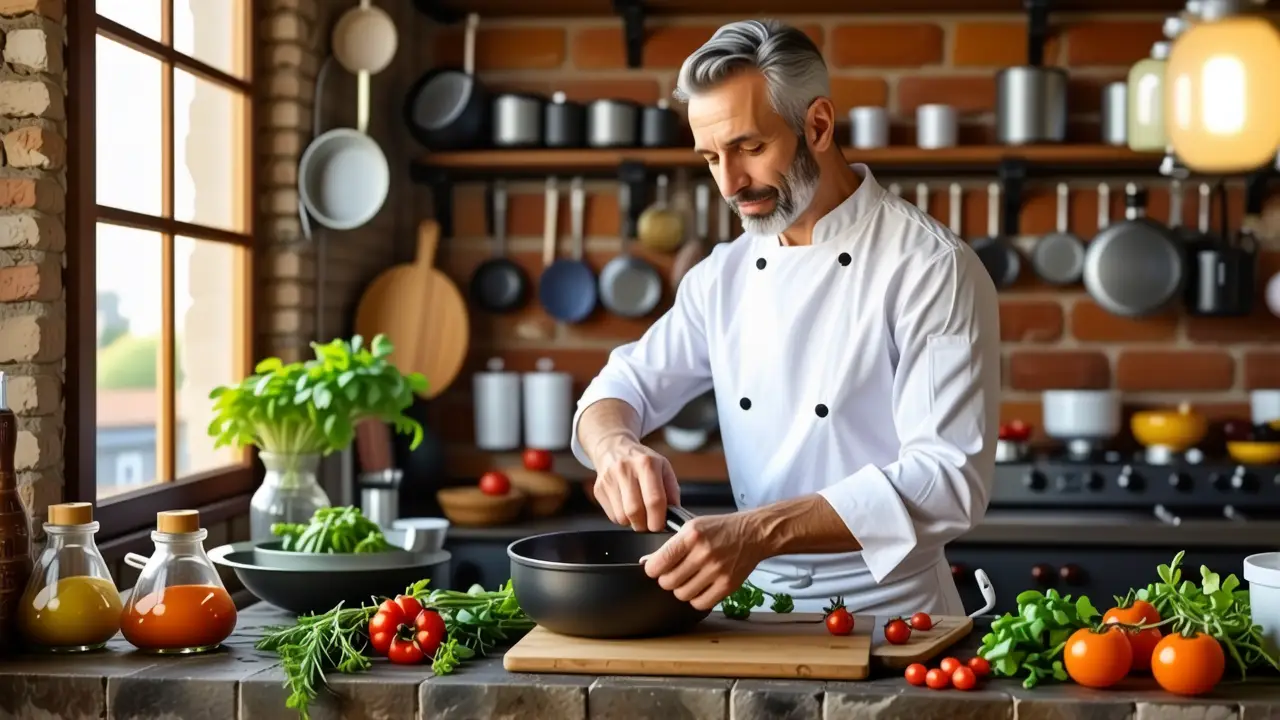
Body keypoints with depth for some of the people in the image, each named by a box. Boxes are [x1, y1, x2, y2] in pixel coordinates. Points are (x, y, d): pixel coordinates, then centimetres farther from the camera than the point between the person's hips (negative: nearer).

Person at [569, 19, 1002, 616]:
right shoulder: (726, 273, 10)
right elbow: (624, 387, 13)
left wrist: (760, 532, -31)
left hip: (888, 617, -5)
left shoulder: (933, 268, -10)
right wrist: (615, 447, -12)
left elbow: (950, 478, -19)